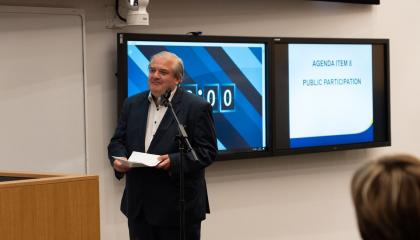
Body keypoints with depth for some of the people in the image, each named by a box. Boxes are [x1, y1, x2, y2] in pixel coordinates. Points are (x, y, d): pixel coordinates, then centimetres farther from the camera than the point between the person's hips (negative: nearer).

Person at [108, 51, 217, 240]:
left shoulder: (197, 107, -6)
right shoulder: (132, 104, 11)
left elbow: (207, 150, -10)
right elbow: (117, 141, 12)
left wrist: (174, 162, -24)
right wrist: (118, 159, -10)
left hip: (179, 207, -5)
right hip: (138, 206, 5)